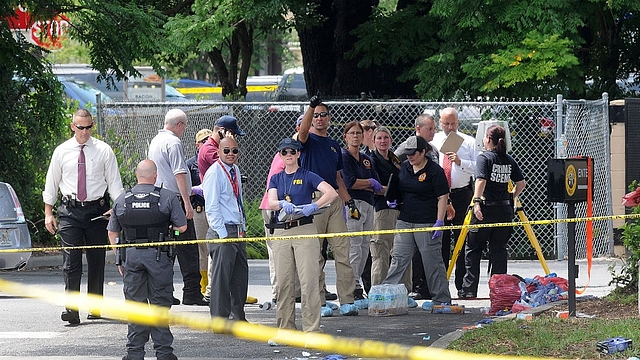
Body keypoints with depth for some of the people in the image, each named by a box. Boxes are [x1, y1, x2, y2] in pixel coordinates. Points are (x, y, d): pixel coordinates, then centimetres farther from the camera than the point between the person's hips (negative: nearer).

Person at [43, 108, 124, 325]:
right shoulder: (62, 152, 4)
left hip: (97, 209, 1)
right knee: (71, 261, -10)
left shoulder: (103, 151, 2)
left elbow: (114, 181, 2)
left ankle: (95, 307, 20)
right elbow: (51, 183, 10)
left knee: (96, 260, 8)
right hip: (70, 210, -1)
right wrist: (48, 213, 5)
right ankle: (71, 309, -14)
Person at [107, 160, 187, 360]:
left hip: (131, 254, 2)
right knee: (160, 303, 4)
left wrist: (119, 259, 19)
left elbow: (112, 233, 11)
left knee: (135, 304, 8)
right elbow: (182, 227, -3)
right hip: (158, 254, -2)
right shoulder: (168, 197, -4)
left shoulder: (122, 200, 6)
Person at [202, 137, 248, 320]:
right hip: (222, 231, -9)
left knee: (240, 276, 12)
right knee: (221, 276, -6)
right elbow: (212, 207, -15)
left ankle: (239, 317, 21)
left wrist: (242, 227, 17)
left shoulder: (235, 171, 14)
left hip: (238, 231, 9)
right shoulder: (214, 173, -11)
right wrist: (223, 235, -17)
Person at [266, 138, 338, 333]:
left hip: (305, 230, -4)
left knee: (309, 281, -10)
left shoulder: (307, 176, 4)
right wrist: (283, 204, -25)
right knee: (284, 283, 4)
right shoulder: (276, 179, 15)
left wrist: (313, 206, -25)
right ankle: (285, 329, 10)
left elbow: (332, 193, -9)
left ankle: (312, 329, -10)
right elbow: (271, 202, -2)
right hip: (281, 231, 4)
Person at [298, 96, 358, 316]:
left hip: (335, 199, 5)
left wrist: (349, 201, 17)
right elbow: (303, 129, -21)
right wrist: (311, 106, -35)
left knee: (343, 250, -2)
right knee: (315, 254, -3)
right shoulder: (309, 140, 4)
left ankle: (347, 301, -4)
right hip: (313, 200, -5)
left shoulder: (334, 145, 22)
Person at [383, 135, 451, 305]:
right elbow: (395, 190, 26)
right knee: (398, 259, 4)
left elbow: (442, 197, -9)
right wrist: (392, 200, 6)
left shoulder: (434, 171, -8)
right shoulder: (404, 167, 10)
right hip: (405, 221, 6)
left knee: (433, 262, 0)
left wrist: (439, 222, -14)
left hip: (427, 223, -6)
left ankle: (442, 299, 8)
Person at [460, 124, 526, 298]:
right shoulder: (509, 160, 9)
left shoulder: (484, 158, -7)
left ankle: (469, 290, 0)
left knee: (473, 249, 3)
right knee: (499, 250, 9)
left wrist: (477, 201, -21)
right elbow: (521, 183, 11)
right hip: (505, 210, 5)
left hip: (486, 208, -5)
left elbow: (481, 181, -19)